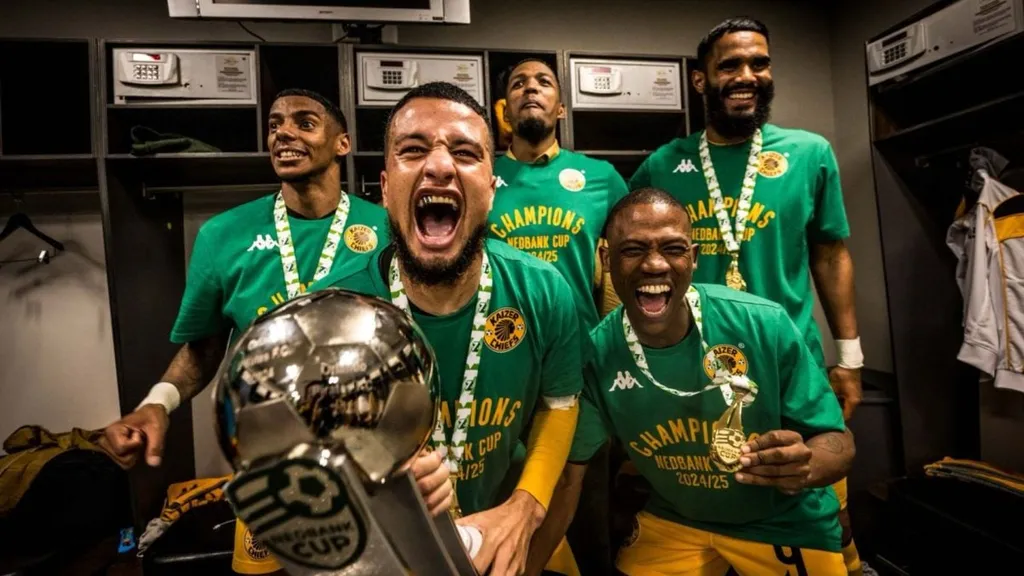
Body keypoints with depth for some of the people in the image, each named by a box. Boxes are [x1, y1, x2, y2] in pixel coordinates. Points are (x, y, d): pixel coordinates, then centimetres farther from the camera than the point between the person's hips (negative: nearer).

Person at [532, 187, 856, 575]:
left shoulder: (765, 327, -27)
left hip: (785, 525, 0)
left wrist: (805, 465, -39)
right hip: (673, 522, 2)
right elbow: (566, 474, -12)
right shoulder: (595, 355, -22)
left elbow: (837, 441, -16)